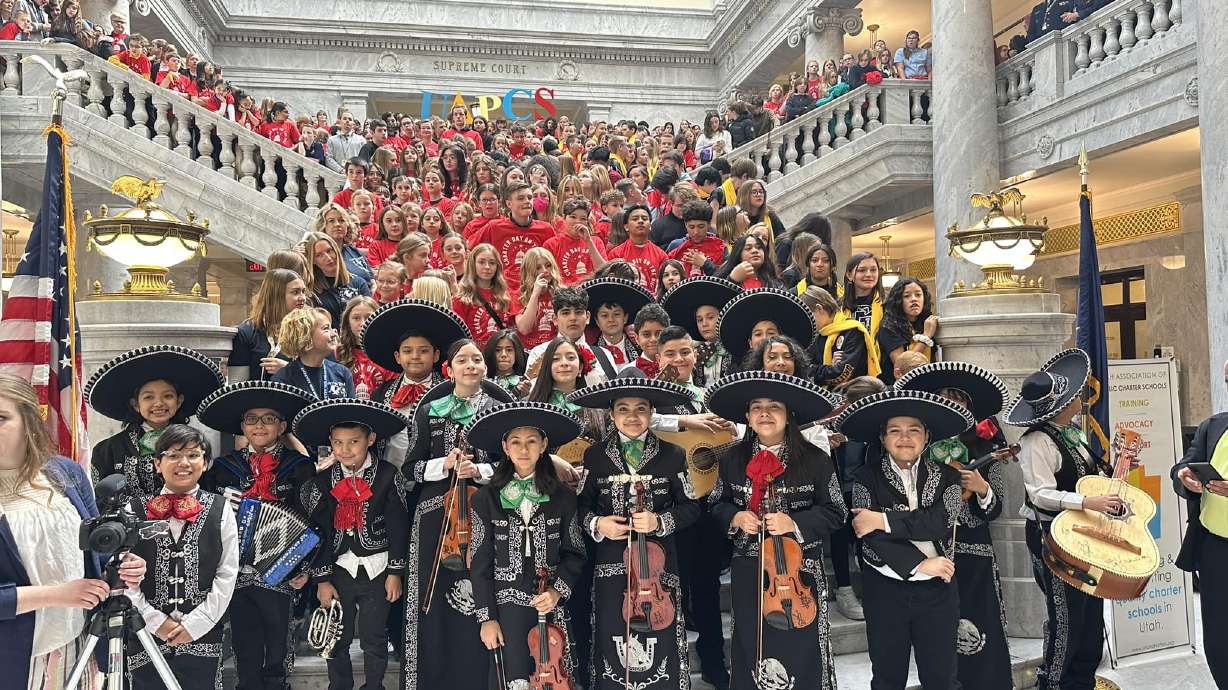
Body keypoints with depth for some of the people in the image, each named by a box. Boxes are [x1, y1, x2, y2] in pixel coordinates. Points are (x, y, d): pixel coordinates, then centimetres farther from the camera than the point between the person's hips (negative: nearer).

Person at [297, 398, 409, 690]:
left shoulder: (387, 476, -9)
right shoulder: (324, 480, -3)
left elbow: (398, 528, -5)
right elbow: (318, 531, 0)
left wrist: (395, 572, -4)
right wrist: (322, 579, 1)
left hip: (376, 570, -2)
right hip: (338, 569, 2)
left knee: (374, 639, 7)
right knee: (337, 638, 12)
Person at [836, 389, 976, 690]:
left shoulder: (945, 475, 2)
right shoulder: (867, 477, -3)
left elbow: (941, 521, -16)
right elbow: (870, 539, -13)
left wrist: (883, 520, -19)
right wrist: (920, 564, -18)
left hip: (938, 588, 1)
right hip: (885, 589, 0)